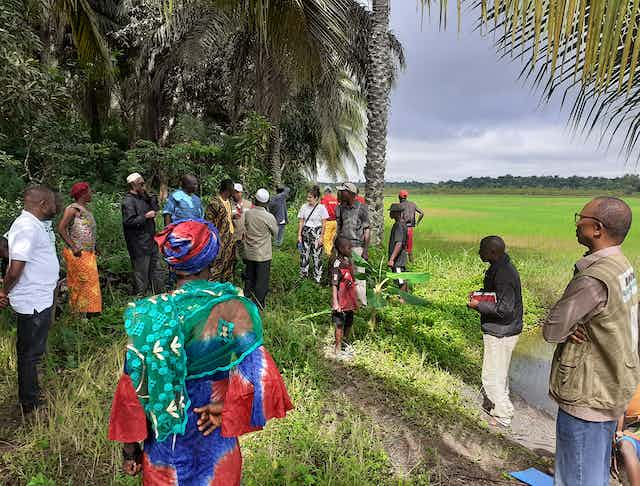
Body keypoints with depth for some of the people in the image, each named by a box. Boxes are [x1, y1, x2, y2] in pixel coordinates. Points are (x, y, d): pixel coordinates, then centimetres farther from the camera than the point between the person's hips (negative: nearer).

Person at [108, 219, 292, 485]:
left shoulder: (147, 315, -18)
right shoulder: (233, 307, -21)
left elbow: (133, 387, -10)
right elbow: (257, 374, -26)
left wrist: (130, 446, 3)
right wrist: (227, 407, -10)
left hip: (166, 444, 1)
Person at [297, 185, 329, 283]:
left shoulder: (321, 207, -6)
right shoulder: (304, 207, 3)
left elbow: (324, 224, -4)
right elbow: (301, 222, 6)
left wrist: (321, 237, -8)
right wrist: (299, 235, 2)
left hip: (316, 233, -3)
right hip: (305, 233, 3)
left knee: (317, 255, 0)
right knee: (304, 254, 8)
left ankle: (317, 277, 11)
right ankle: (303, 274, 22)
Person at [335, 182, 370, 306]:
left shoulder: (361, 208, -6)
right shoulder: (340, 208, 9)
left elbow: (367, 230, -6)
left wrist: (366, 250, -10)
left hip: (357, 246, -5)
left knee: (358, 278, -1)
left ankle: (362, 304, 10)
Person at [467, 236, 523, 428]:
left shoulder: (503, 274, -26)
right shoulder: (500, 267, 6)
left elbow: (505, 308, -30)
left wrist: (479, 305, -20)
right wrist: (480, 294, 5)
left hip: (500, 333, -10)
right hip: (500, 330, 10)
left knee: (492, 376, 2)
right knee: (499, 372, 24)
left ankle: (502, 416, 18)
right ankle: (492, 405, 40)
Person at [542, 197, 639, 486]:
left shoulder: (594, 280, -28)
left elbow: (551, 331, -20)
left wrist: (566, 328, -3)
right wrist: (571, 326, -9)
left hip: (587, 397, -9)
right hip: (609, 387, 9)